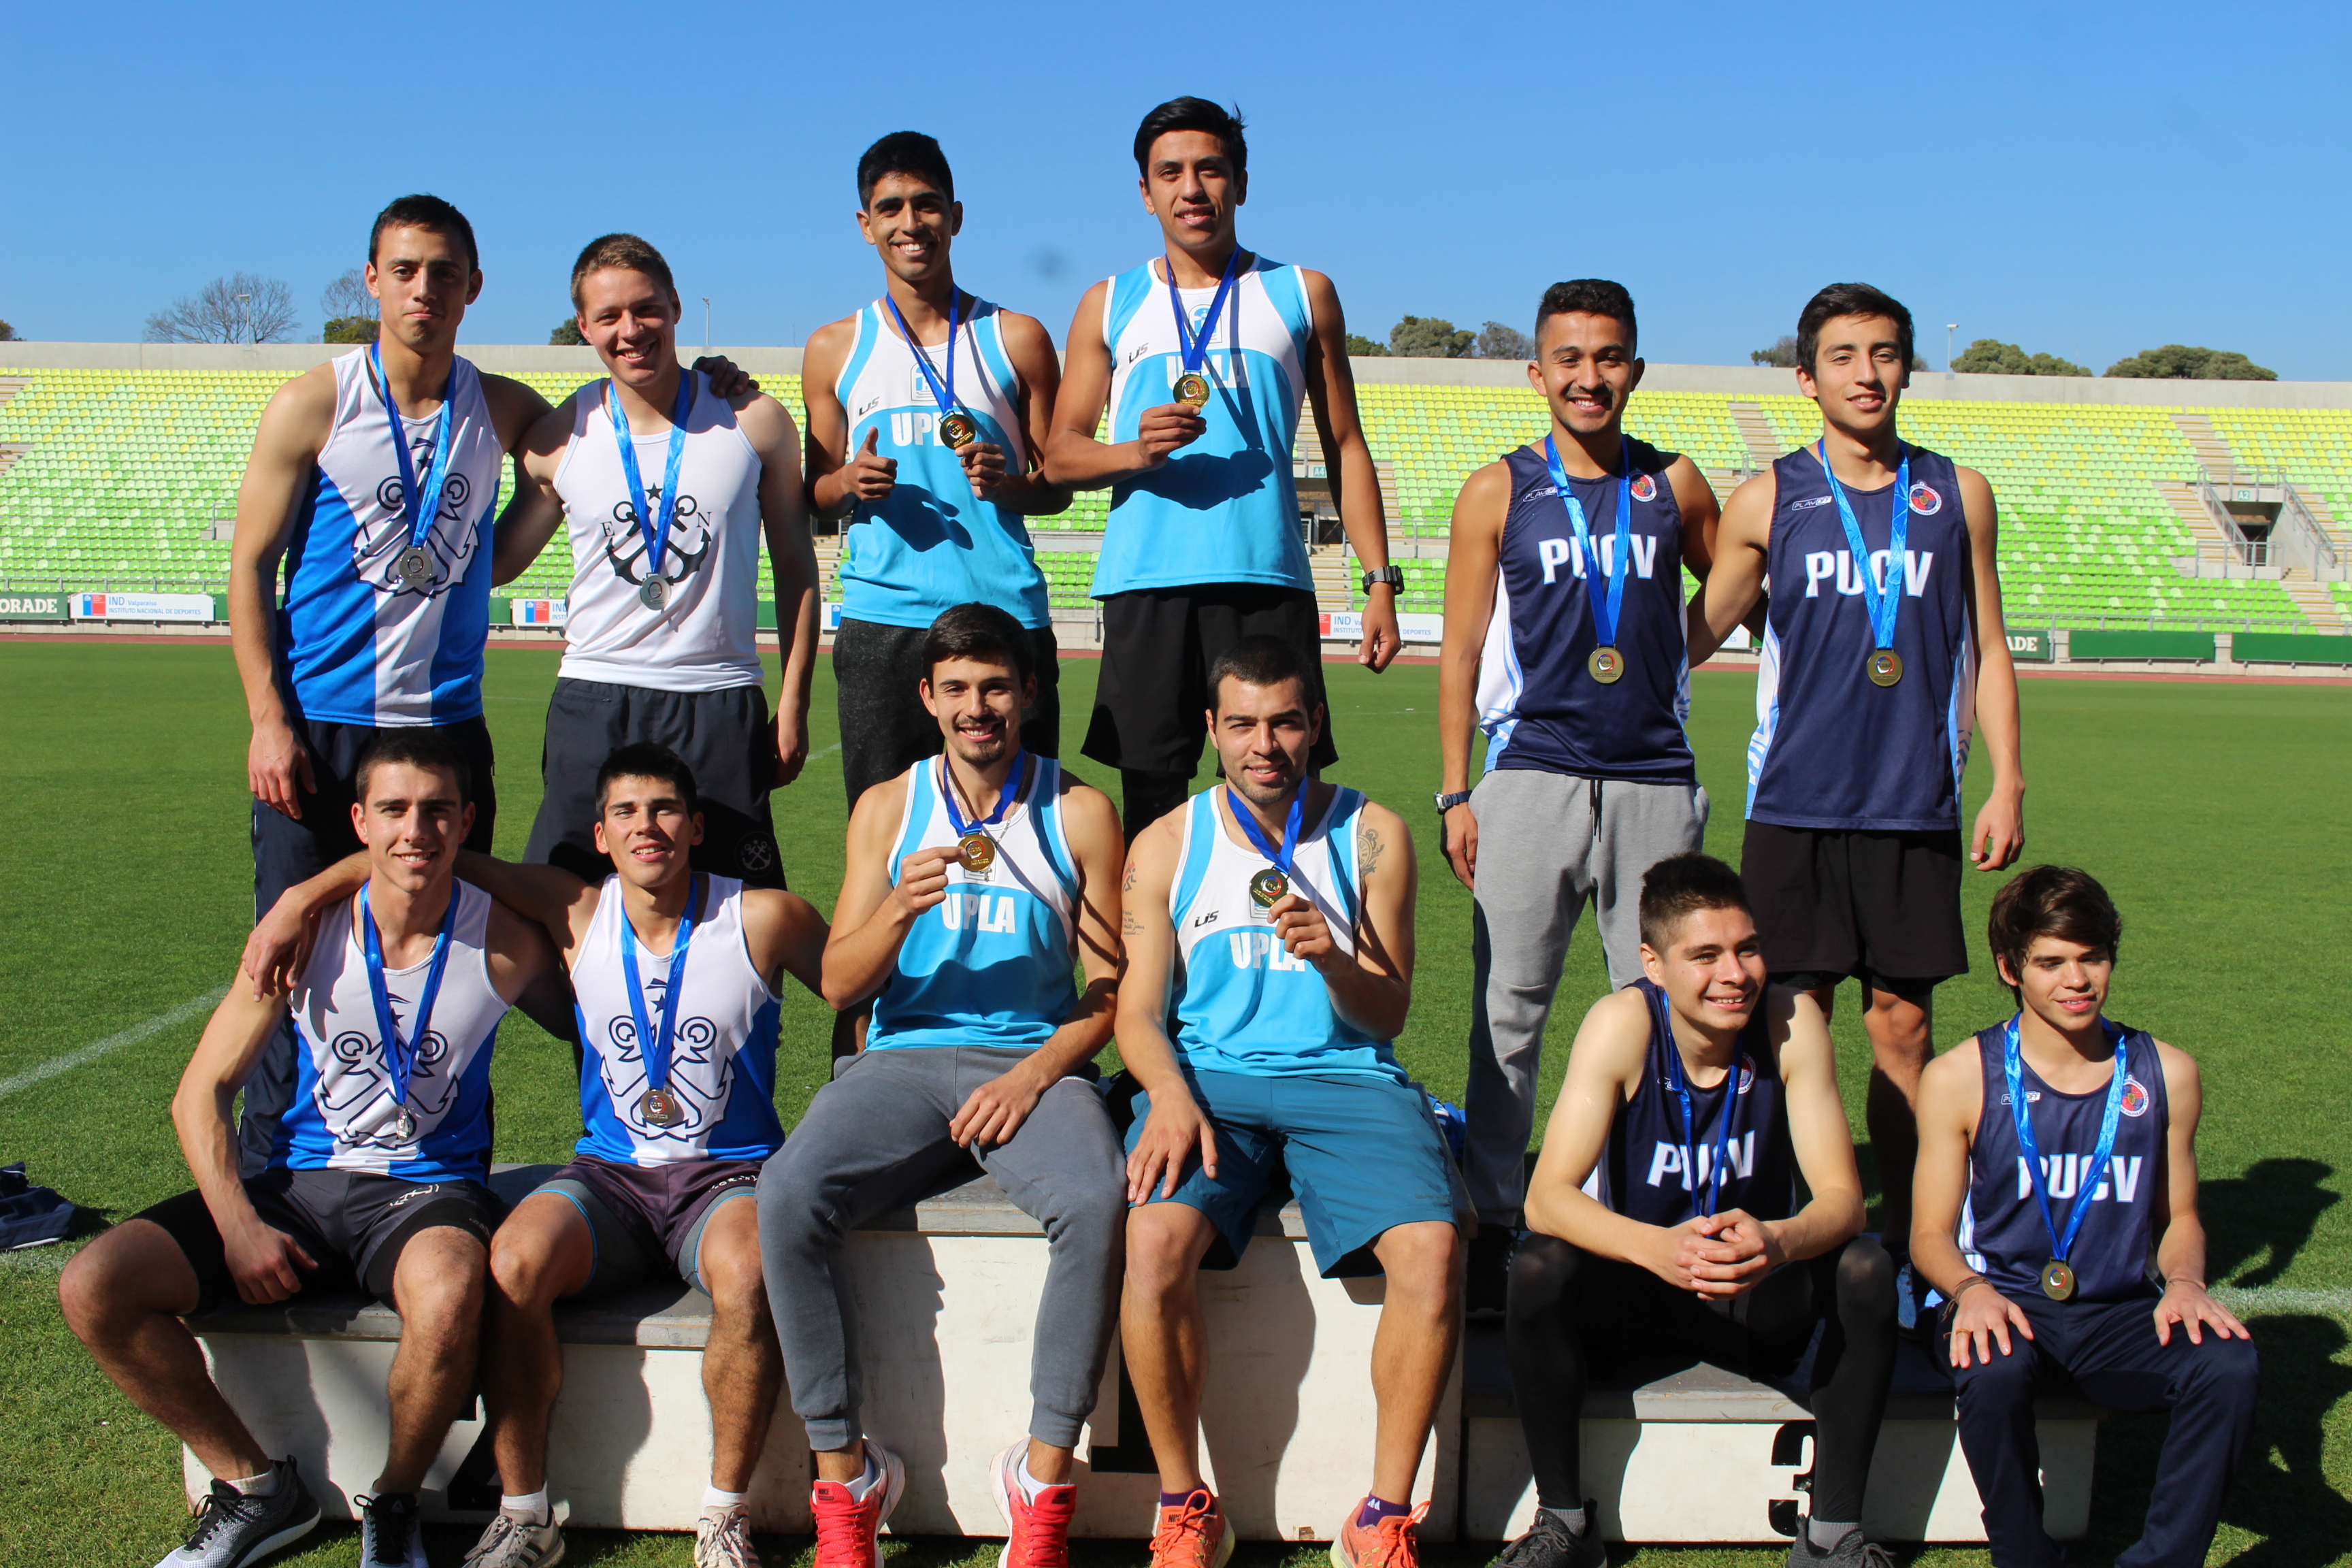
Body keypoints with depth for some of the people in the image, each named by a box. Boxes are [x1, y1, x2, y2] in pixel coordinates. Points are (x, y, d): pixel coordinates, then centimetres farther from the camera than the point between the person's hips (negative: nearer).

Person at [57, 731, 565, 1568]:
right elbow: (200, 1092, 0)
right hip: (300, 1184, 3)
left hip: (427, 1190, -3)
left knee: (447, 1300, -38)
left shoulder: (504, 944, -9)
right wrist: (239, 1227, -13)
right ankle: (255, 1485, 4)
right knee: (93, 1288, -15)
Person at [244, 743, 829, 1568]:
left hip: (728, 1171, -2)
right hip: (609, 1173, 3)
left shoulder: (764, 919, -4)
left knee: (744, 1275, -36)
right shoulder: (578, 912, 3)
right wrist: (302, 896, 0)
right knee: (514, 1261, -28)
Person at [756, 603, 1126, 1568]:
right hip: (902, 1059, 2)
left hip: (1034, 1062, -1)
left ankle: (1045, 1475, -17)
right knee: (788, 1197, -28)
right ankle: (843, 1472, -12)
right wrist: (900, 910, -12)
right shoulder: (888, 809, 13)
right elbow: (840, 984, 8)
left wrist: (1036, 1072, -13)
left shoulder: (1080, 814, 8)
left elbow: (1110, 989, 5)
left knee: (1095, 1202, -34)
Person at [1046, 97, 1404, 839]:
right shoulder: (1110, 306, 15)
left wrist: (1379, 580, 5)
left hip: (1268, 581, 0)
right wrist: (1136, 452, -10)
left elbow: (1346, 447, 14)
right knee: (1150, 795, 0)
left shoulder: (1301, 295, 15)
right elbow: (1060, 455, 12)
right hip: (1143, 583, 1)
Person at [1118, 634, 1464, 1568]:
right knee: (1156, 1239, -31)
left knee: (1433, 1247, -28)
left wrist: (1332, 960, -16)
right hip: (1208, 1078, 0)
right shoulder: (1166, 846, 11)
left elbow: (1387, 1015, 6)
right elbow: (1139, 1009, 6)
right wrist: (1170, 1094, -14)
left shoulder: (1372, 836, 9)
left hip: (1345, 1076, 0)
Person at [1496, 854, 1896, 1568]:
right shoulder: (1623, 1024, -20)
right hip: (1632, 1294, -1)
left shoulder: (1792, 1021, -16)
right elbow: (1546, 1198, -26)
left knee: (1867, 1267, -26)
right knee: (1538, 1267, -30)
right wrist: (1659, 1248, -46)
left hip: (1757, 1301, 1)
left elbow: (1841, 1197, -19)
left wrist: (1778, 1241, -43)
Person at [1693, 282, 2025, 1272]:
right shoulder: (1766, 501, 4)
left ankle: (1908, 1244, 15)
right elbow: (1694, 635, 11)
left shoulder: (1958, 494, 9)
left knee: (1902, 1025, 4)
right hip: (1794, 807, -1)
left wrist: (2007, 786, 6)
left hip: (1916, 808, 1)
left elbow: (1986, 649, 12)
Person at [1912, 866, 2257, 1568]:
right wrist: (1971, 1288, -22)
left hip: (2120, 1313, 3)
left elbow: (2178, 1218, 16)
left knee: (2230, 1365, -27)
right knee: (1994, 1375, -36)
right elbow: (1931, 1233, 0)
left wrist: (2184, 1281, -7)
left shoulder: (2165, 1075, 6)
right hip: (2005, 1304, -2)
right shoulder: (1960, 1079, -3)